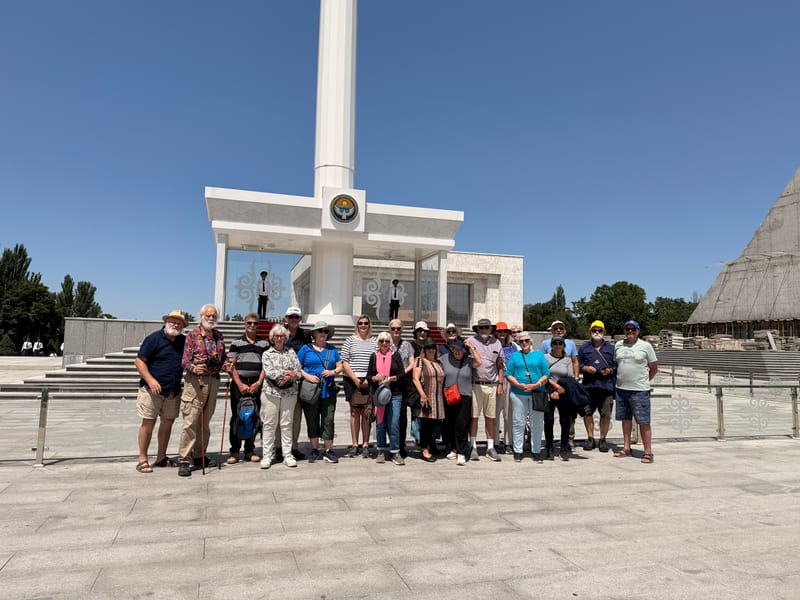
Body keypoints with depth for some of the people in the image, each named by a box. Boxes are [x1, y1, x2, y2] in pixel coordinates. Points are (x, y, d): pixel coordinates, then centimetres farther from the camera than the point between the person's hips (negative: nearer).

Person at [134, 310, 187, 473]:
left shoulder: (183, 341, 9)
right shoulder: (154, 338, -7)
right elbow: (139, 361, -9)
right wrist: (150, 379, -20)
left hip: (173, 391, 6)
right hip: (152, 389, -5)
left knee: (168, 422, 10)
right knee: (148, 423, -2)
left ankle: (161, 457, 22)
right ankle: (142, 460, 8)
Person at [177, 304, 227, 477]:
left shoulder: (219, 336, 15)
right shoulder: (192, 335, 0)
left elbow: (223, 357, 24)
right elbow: (185, 361, -6)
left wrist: (226, 364, 3)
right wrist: (194, 368, -25)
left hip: (213, 380, 5)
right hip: (195, 380, -5)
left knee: (205, 421, 12)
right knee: (191, 421, -9)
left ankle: (199, 456, 22)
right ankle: (184, 460, -4)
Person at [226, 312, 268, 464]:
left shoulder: (264, 343, 11)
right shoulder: (236, 342, 8)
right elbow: (231, 366, 2)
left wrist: (258, 383, -7)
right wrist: (240, 385, -8)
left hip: (256, 385, 1)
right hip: (238, 384, -1)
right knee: (236, 417, -1)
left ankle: (250, 450, 14)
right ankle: (234, 451, 7)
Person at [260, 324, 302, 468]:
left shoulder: (291, 352, 11)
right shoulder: (267, 354, 7)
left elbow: (298, 372, 4)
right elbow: (269, 372, -8)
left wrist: (287, 378, -12)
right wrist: (287, 373, -7)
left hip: (289, 393, 1)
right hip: (271, 393, -1)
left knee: (287, 424, 4)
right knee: (269, 424, 1)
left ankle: (288, 455, 11)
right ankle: (267, 455, 8)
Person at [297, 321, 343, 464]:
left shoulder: (332, 349, 11)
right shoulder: (306, 349, 4)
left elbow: (340, 366, 13)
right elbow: (297, 367, 3)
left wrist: (333, 372, -7)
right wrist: (308, 376, -12)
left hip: (328, 391, 1)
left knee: (328, 421, 0)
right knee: (312, 421, 7)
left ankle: (328, 451, 8)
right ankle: (314, 450, 20)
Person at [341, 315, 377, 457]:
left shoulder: (374, 341, 9)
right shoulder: (350, 340, 6)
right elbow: (344, 362, 0)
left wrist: (369, 379, -8)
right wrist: (355, 379, -9)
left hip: (368, 381, 1)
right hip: (351, 380, 0)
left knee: (366, 413, -1)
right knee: (354, 412, 4)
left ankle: (365, 445, 4)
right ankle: (355, 445, 9)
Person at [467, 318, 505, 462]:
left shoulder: (496, 343, 11)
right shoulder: (471, 342, 1)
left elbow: (500, 365, 15)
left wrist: (500, 384, 7)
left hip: (491, 385, 3)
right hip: (475, 385, -3)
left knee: (490, 417, 8)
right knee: (473, 416, 0)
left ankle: (490, 447, 16)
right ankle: (473, 447, 10)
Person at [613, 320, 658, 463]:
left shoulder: (645, 346, -2)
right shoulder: (618, 345, 9)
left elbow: (654, 368, 4)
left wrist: (644, 380, 7)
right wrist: (620, 378, 10)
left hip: (639, 390, -4)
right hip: (621, 389, 5)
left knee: (644, 422, -3)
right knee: (626, 419, 13)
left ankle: (648, 452, 4)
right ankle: (626, 448, 23)